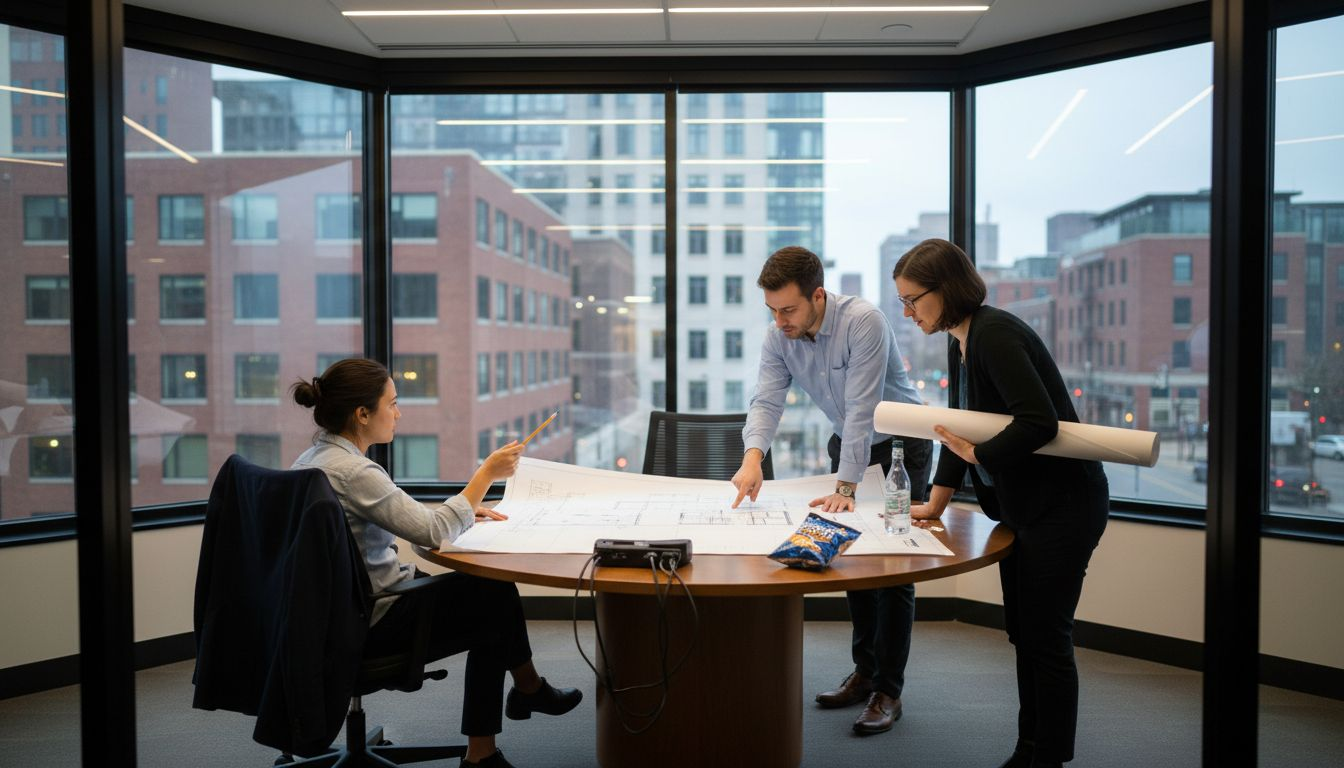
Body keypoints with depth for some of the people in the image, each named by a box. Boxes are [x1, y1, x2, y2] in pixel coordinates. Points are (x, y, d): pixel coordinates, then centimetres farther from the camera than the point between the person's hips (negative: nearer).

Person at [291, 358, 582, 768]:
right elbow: (433, 533, -25)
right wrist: (486, 474, -17)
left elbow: (396, 517, 15)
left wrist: (462, 512, 9)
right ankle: (528, 689, 28)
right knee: (499, 591, 6)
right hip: (373, 624, -9)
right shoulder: (353, 471, -25)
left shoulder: (312, 458, 6)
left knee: (489, 601, 14)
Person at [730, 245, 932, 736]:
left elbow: (861, 408, -32)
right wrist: (753, 456, -38)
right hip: (846, 442, 6)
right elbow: (766, 401, -19)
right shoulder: (778, 337, -10)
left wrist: (845, 488, -34)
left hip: (899, 444, -6)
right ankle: (864, 672, 21)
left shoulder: (863, 322, -29)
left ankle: (888, 691, 0)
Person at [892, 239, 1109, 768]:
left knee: (1044, 636, -1)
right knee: (1023, 632, 16)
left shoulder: (995, 334, -21)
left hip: (1063, 503, -10)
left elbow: (1039, 422, -30)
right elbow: (959, 429, 16)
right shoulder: (959, 342, 9)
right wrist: (935, 503, 17)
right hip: (1022, 506, 10)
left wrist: (977, 454, -17)